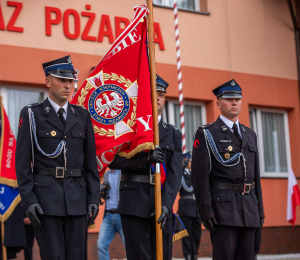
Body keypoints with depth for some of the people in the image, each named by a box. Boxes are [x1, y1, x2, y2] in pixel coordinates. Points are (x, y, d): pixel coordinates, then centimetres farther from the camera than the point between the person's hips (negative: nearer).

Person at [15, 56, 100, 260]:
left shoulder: (82, 116, 12)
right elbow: (23, 161, -3)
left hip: (77, 198, 4)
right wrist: (28, 200, -11)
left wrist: (94, 198, 5)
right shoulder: (31, 115, 2)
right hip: (45, 198, -3)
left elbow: (91, 161, 12)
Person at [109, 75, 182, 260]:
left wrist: (166, 204, -13)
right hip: (134, 204, -3)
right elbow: (113, 160, -4)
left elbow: (175, 173, 1)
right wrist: (146, 160, -16)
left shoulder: (173, 134, 12)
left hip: (162, 205, 3)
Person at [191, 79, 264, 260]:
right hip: (223, 205, -6)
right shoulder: (206, 134, -1)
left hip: (249, 208, 6)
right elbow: (200, 176, -7)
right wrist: (206, 212, -14)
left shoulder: (250, 135, 18)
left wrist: (260, 210, 14)